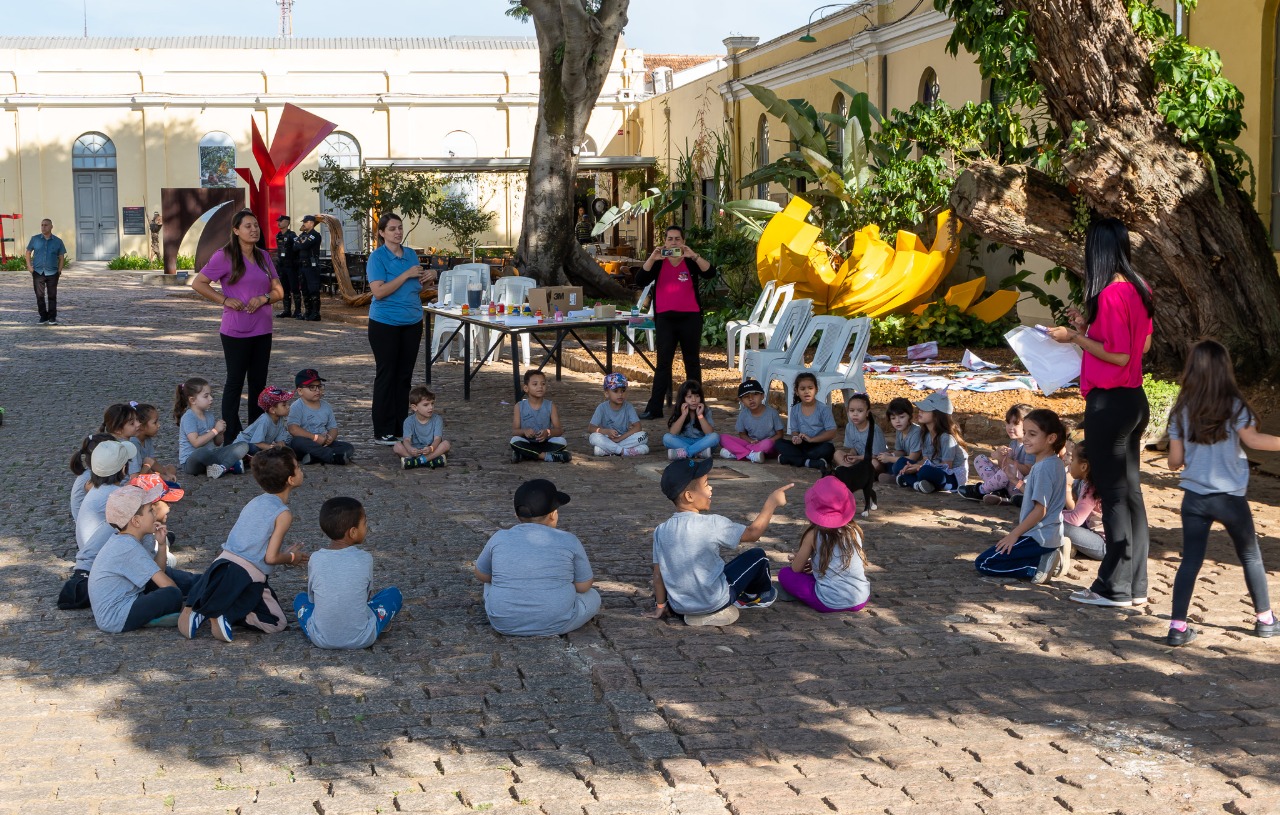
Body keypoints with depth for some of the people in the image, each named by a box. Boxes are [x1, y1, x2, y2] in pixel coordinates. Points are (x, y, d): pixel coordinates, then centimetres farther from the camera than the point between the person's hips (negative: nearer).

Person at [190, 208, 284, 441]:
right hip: (236, 332, -6)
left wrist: (264, 298, -9)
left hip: (262, 331, 6)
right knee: (235, 383, 1)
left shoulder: (264, 256, 10)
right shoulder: (225, 256, -7)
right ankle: (231, 436, 7)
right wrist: (224, 300, -15)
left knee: (259, 383, 10)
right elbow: (198, 283, -7)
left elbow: (278, 291, 12)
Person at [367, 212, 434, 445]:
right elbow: (379, 292, -21)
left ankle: (400, 427, 17)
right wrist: (407, 275, -21)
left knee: (405, 376, 9)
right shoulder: (377, 257, -10)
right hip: (385, 323, -6)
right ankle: (383, 432, 4)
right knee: (386, 375, -1)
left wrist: (429, 277, 1)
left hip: (412, 322, 6)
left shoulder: (411, 254, 9)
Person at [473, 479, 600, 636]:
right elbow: (583, 587, 0)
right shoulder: (569, 541, -7)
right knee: (592, 596, 24)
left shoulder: (499, 539, -3)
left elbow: (481, 576, 11)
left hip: (504, 624, 2)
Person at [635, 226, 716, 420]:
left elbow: (710, 273, -11)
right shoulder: (657, 262, 9)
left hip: (690, 317, 0)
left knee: (692, 362, 5)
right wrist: (652, 258, -17)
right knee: (663, 362, -3)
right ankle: (654, 408, -5)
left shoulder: (691, 261, 7)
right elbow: (640, 281, -6)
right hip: (665, 317, 0)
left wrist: (693, 256, -23)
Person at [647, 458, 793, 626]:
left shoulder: (661, 531, -6)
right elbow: (753, 533, -9)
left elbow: (658, 574, 0)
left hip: (678, 608, 5)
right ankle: (762, 595, 37)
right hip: (713, 603, -5)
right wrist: (772, 502, 1)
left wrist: (659, 607, 12)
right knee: (757, 556, 15)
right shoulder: (712, 524, -20)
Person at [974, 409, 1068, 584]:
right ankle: (1049, 558, 8)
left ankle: (1038, 568, -12)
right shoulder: (1055, 463, 10)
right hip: (1051, 535, 10)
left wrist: (1015, 534, -13)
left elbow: (1040, 510, -20)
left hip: (1038, 537, -10)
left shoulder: (1045, 467, -20)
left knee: (983, 563, -7)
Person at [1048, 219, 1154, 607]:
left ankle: (1115, 587, 6)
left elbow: (1119, 356, -20)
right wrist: (1089, 328, 14)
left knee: (1112, 492, -2)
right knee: (1130, 489, 13)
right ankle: (1135, 585, 20)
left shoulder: (1110, 295, -18)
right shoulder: (1139, 289, 8)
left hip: (1109, 402, -9)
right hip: (1134, 399, 9)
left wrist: (1076, 338, -11)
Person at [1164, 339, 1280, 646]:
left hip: (1194, 497, 2)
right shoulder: (1233, 405, -8)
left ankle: (1178, 626, -5)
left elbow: (1174, 461, 3)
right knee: (1251, 557, 17)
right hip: (1230, 497, -2)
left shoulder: (1182, 410, 2)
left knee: (1190, 561, 3)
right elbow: (1252, 438, -23)